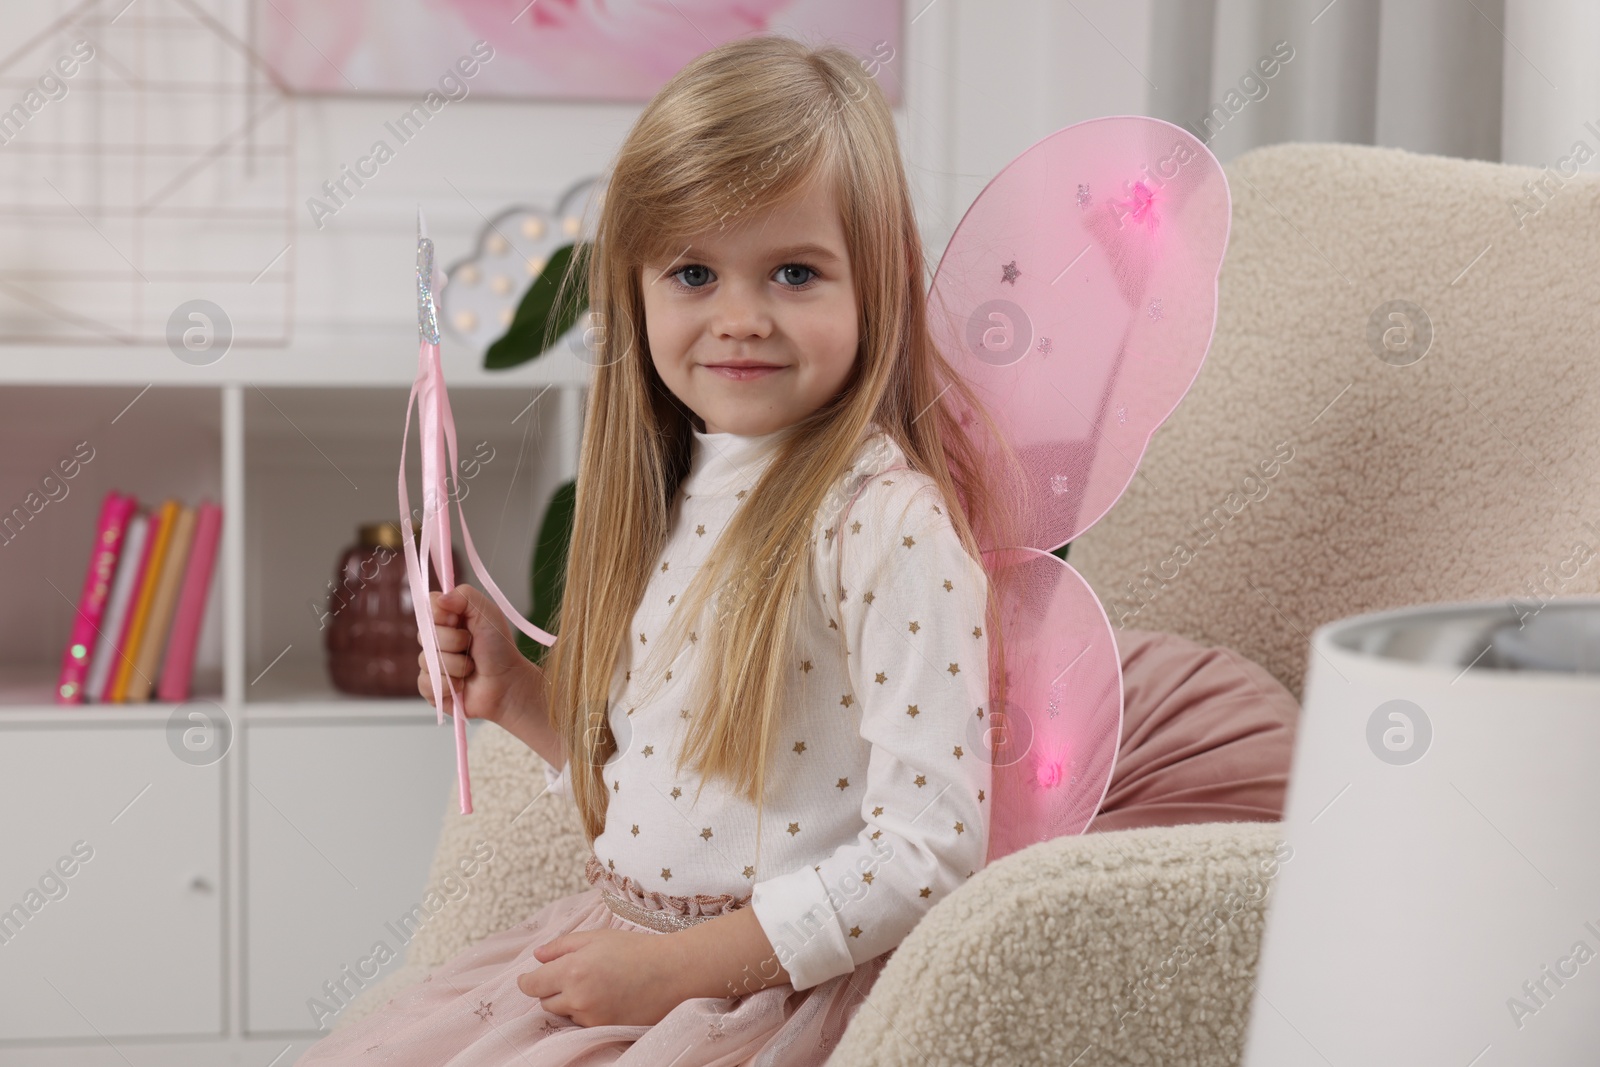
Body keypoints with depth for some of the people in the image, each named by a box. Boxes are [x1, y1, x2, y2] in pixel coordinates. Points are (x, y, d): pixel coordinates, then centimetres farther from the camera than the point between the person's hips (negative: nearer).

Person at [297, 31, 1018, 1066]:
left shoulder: (887, 522, -18)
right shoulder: (672, 495, 6)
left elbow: (929, 846, -22)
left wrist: (679, 963, -20)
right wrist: (515, 694, 3)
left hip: (774, 982, -7)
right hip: (614, 932, 7)